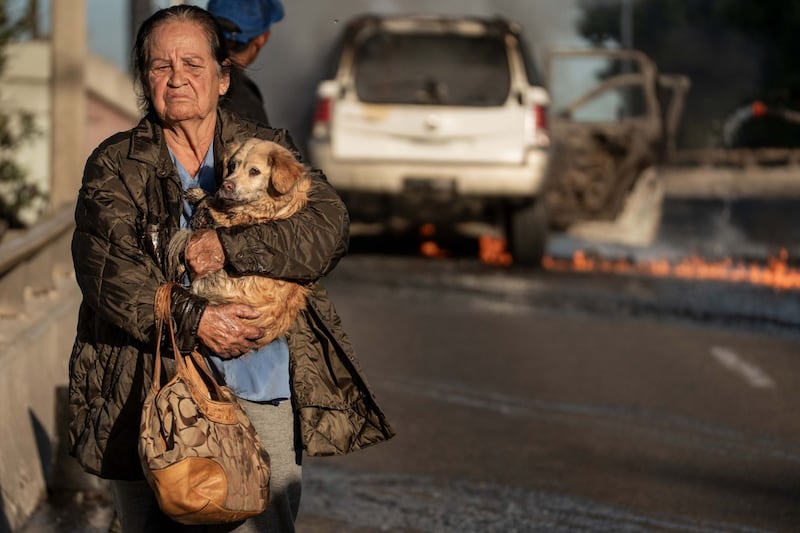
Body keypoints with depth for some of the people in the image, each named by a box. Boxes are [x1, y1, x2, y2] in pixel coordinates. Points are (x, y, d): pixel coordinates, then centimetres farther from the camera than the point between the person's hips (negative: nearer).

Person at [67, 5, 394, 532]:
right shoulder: (115, 166, 7)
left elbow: (329, 227, -4)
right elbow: (104, 269, -7)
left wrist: (231, 247, -17)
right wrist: (191, 317, -19)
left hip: (263, 396, 1)